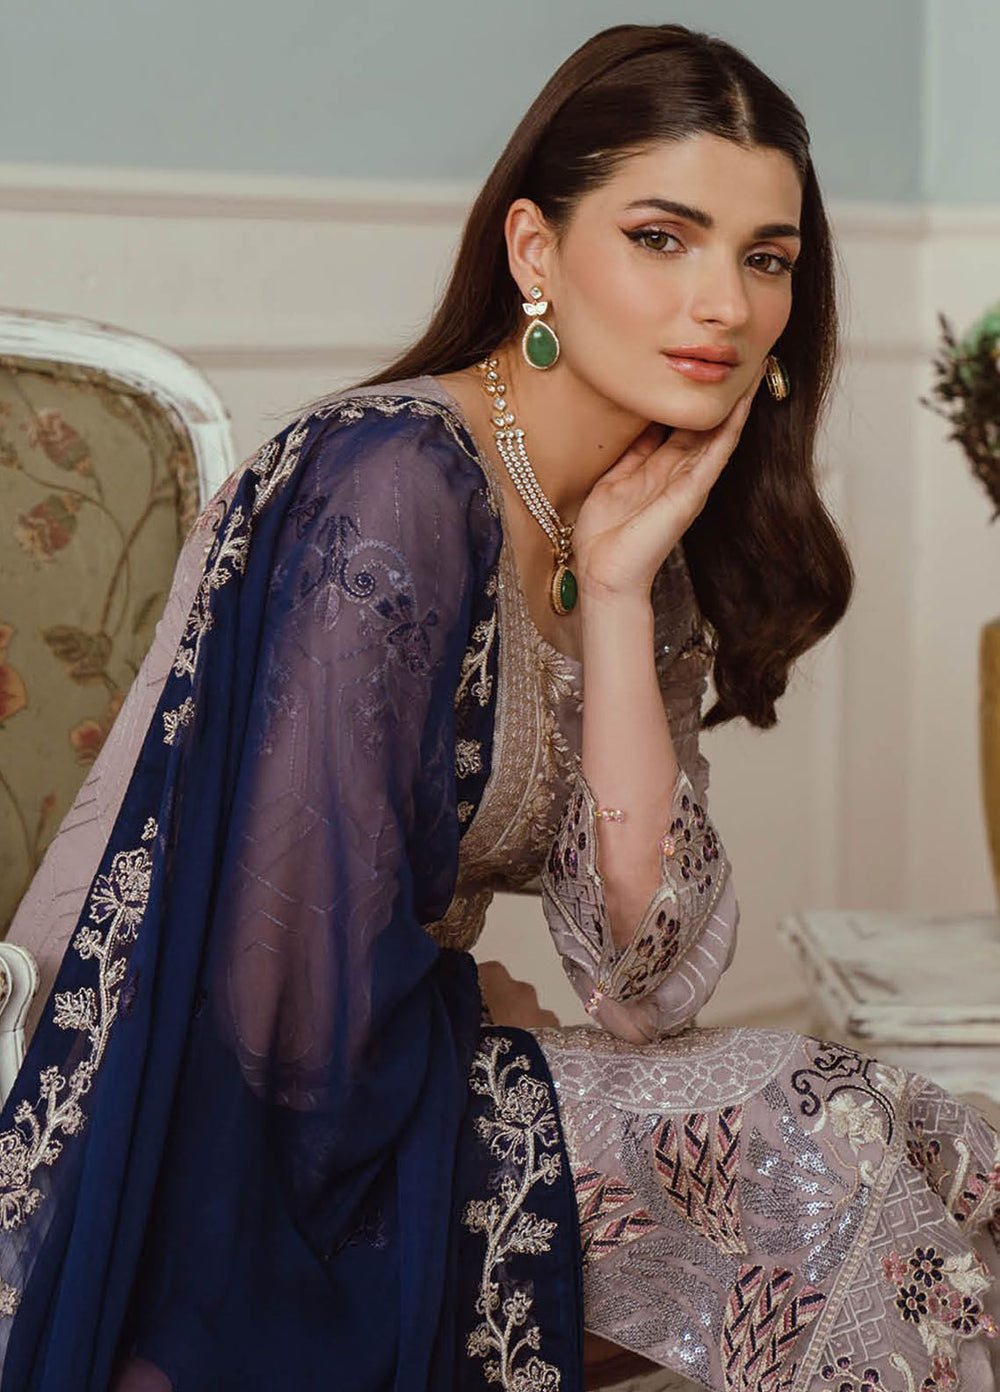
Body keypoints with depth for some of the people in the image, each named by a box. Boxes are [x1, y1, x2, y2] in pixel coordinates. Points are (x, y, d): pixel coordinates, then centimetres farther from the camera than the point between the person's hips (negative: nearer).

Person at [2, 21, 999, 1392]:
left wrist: (621, 593, -11)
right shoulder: (393, 485, -21)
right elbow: (300, 1014, -25)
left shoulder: (644, 537, 5)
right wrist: (487, 1017, -7)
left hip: (394, 1073, 7)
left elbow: (649, 986, -6)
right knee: (813, 1139, -17)